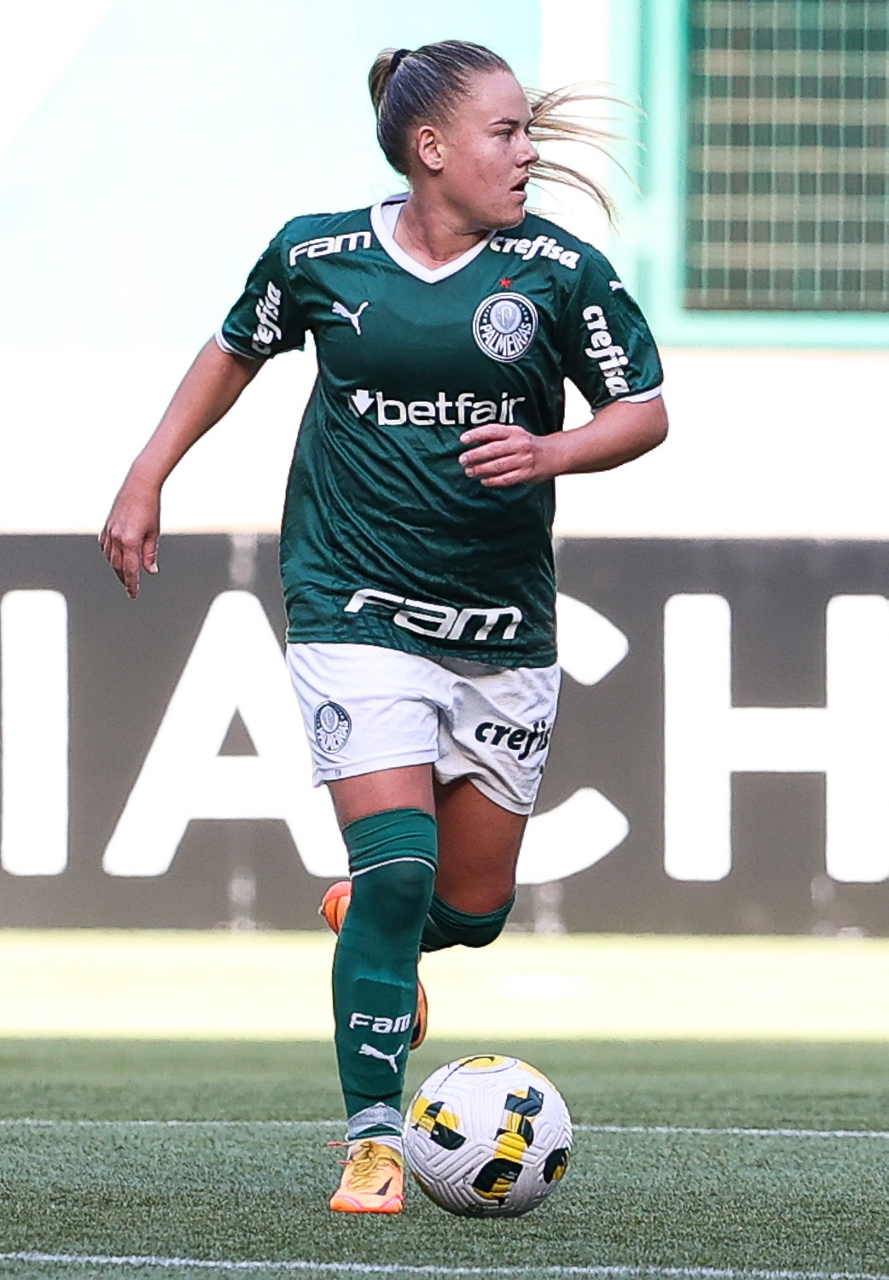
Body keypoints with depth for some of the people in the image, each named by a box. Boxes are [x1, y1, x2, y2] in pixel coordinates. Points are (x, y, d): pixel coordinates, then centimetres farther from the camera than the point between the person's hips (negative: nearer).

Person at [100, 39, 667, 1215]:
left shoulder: (559, 270, -4)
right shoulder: (318, 255, -3)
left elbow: (644, 412, 4)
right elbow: (236, 352, 16)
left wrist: (551, 453, -16)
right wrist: (145, 483, 14)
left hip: (504, 626, 2)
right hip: (357, 611, -2)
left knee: (474, 911, 9)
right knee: (398, 865, -17)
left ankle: (373, 928, 46)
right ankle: (374, 1140, -7)